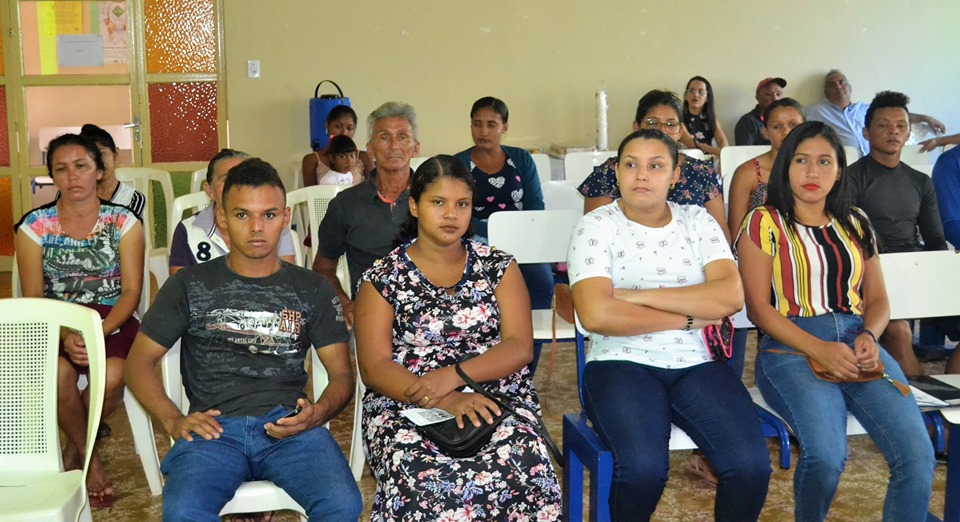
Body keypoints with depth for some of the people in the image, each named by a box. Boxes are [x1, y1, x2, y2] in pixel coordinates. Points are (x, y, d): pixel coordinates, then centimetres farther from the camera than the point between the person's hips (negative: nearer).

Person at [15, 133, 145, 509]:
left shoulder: (123, 222, 1)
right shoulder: (34, 226, 2)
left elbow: (131, 291, -4)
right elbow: (33, 299, -1)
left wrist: (98, 334, -22)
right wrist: (65, 337, -21)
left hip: (113, 322, 0)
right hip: (55, 326, 0)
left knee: (112, 375, -32)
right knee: (60, 373, -33)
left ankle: (74, 451, 2)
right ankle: (89, 456, -4)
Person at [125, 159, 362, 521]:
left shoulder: (312, 291, 14)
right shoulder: (190, 286, 12)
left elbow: (341, 373, 13)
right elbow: (140, 361, 14)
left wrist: (319, 412, -10)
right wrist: (174, 421, -3)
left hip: (288, 427, 1)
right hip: (214, 428, 0)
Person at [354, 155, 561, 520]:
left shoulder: (499, 267, 10)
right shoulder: (383, 278, 5)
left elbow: (520, 348, 0)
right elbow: (375, 368, -4)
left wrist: (452, 375, -17)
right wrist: (445, 401, -19)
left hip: (495, 400, 2)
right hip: (406, 407, -1)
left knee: (524, 475, -32)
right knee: (428, 487, -35)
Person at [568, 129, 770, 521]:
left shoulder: (698, 221, 10)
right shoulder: (596, 226, -1)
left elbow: (730, 296, -6)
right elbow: (596, 314, -15)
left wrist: (640, 295, -12)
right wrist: (687, 317, -8)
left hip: (696, 365, 3)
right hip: (621, 364, -3)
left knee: (751, 466, -22)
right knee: (643, 469, -31)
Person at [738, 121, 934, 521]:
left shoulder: (855, 223, 20)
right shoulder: (764, 223, 5)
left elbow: (877, 298, 20)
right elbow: (757, 307, -2)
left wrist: (869, 336, -4)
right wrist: (819, 350, -15)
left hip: (857, 342, 4)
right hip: (791, 347, -4)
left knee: (918, 455, -22)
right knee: (826, 454, -30)